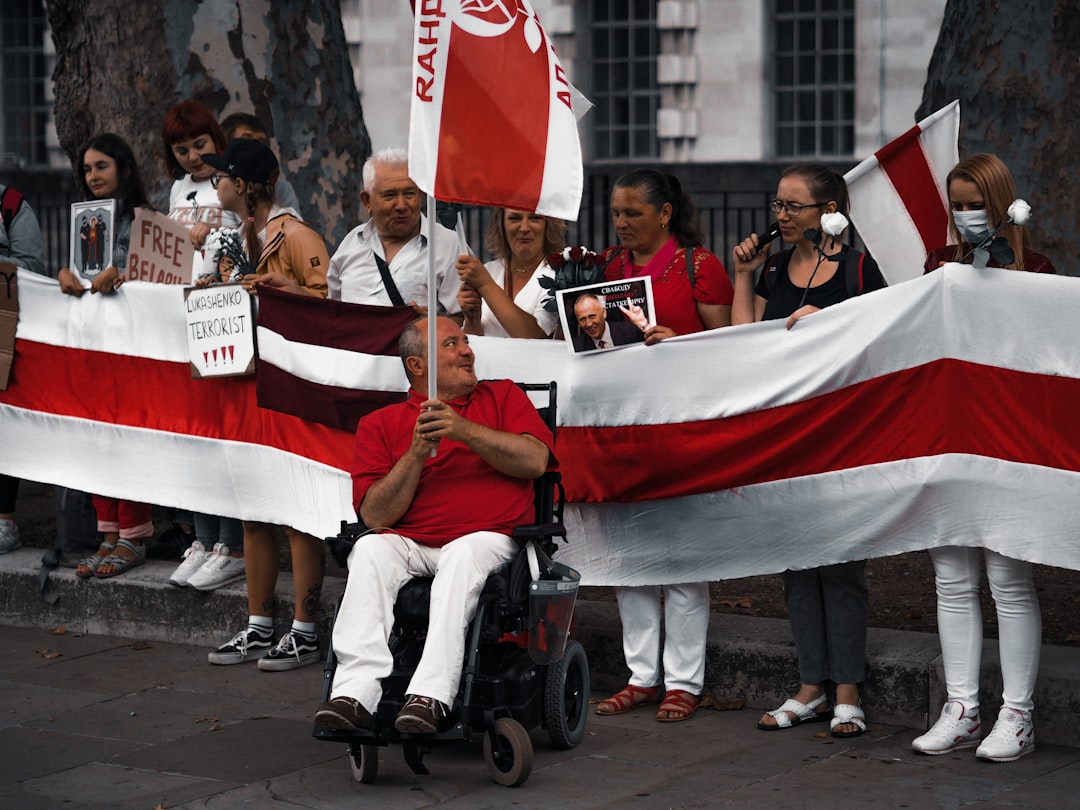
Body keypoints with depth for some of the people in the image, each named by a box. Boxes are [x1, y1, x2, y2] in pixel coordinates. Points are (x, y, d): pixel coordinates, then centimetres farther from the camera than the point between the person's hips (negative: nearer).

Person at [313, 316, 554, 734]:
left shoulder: (503, 396, 18)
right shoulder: (381, 424, 15)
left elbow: (534, 460, 0)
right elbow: (376, 515, 4)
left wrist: (464, 430, -10)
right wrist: (417, 453, -9)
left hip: (489, 540, -1)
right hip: (409, 543, 1)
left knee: (463, 552, -35)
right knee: (369, 550, -29)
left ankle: (431, 694, -44)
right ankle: (357, 693, -39)